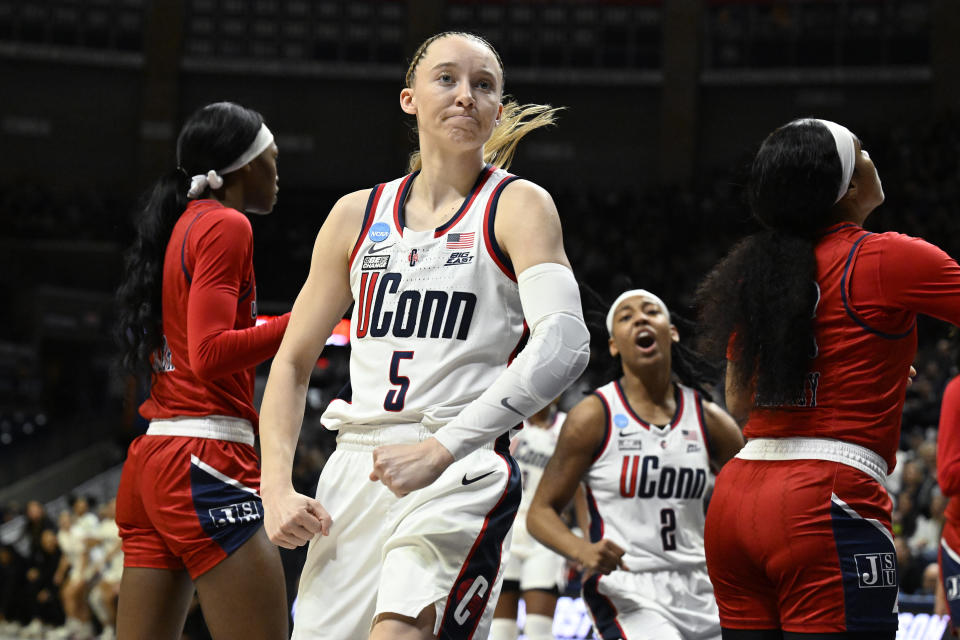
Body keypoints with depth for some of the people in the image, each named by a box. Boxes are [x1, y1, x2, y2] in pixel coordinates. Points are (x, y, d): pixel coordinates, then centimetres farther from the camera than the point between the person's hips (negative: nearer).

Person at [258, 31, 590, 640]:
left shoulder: (518, 206, 0)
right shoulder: (358, 214, 13)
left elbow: (564, 343, -17)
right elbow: (293, 363, 17)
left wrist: (440, 450, -26)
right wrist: (277, 488, 1)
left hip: (463, 469, -5)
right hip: (357, 469, 5)